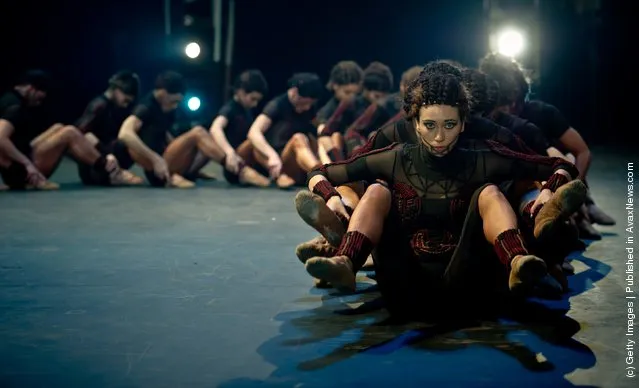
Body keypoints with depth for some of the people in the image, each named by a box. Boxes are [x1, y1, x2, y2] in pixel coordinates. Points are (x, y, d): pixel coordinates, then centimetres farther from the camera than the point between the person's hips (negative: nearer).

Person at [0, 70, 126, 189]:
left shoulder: (11, 100, 13)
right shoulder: (14, 107, -17)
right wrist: (27, 164, -31)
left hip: (19, 165, 10)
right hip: (19, 170, -10)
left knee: (58, 129, 14)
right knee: (69, 133, -10)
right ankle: (108, 172, 0)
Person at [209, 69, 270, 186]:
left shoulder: (249, 110, 14)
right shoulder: (229, 109, -13)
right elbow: (215, 129, -33)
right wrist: (230, 152, -49)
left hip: (248, 163, 8)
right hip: (236, 168, -8)